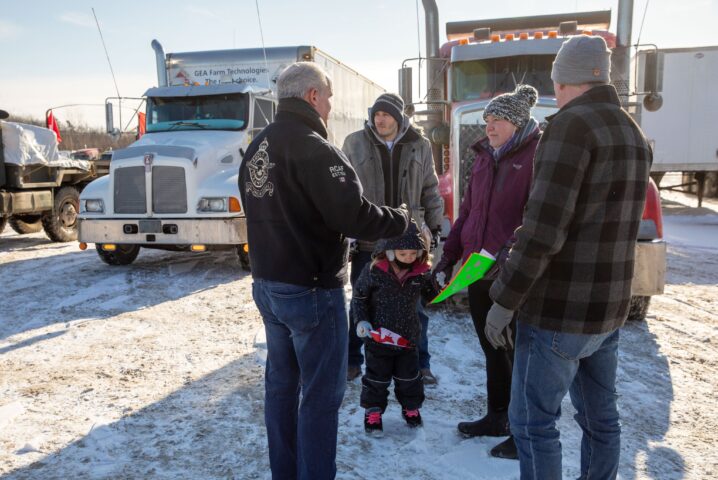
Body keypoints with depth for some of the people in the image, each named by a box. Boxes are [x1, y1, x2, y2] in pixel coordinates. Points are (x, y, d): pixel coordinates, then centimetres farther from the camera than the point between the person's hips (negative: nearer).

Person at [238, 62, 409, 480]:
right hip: (312, 290, -9)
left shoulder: (257, 148, 10)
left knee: (282, 383, 19)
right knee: (321, 393, 4)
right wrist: (401, 219, -6)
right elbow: (353, 215, -23)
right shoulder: (313, 148, -19)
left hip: (267, 284, 9)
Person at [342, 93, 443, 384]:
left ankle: (420, 364, 28)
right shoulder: (355, 143, -1)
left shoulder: (420, 146, 3)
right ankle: (352, 361, 28)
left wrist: (434, 226, 8)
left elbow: (430, 190, 10)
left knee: (415, 306, 11)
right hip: (367, 241, -1)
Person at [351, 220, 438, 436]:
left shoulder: (422, 272, -6)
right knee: (377, 377, 11)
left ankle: (411, 407, 39)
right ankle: (373, 411, 28)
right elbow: (359, 296, -5)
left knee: (409, 376, 17)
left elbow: (431, 296, 9)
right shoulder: (374, 270, -16)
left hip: (408, 337, 3)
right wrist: (361, 320, -14)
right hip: (378, 336, -3)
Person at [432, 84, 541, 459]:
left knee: (517, 353, 5)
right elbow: (467, 210, 17)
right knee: (492, 349, 18)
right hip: (479, 272, 7)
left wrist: (514, 251, -32)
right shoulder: (485, 157, 14)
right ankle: (496, 418, 36)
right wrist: (449, 255, 13)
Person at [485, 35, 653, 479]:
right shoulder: (635, 135, 11)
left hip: (559, 311, -8)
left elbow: (543, 230, -24)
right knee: (600, 417, 20)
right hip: (608, 308, 9)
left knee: (533, 422, 5)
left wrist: (504, 300, -16)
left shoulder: (572, 125, -16)